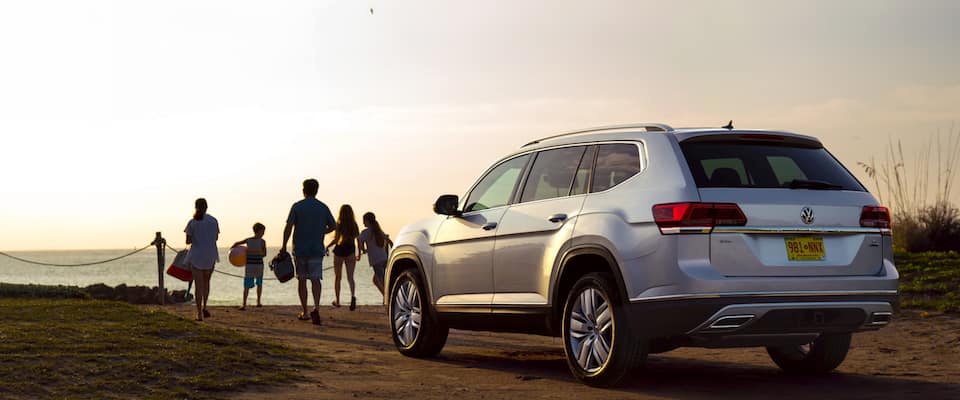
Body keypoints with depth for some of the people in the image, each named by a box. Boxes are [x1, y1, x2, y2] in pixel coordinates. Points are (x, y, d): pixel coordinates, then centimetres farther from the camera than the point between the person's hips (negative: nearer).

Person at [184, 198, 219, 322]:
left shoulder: (192, 222, -6)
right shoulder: (213, 220, 0)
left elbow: (188, 241, -5)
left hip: (196, 256, -2)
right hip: (210, 256, 2)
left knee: (199, 285, 2)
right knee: (206, 281, 21)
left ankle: (199, 313, -3)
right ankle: (204, 306, 7)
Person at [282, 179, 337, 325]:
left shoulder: (297, 206, -2)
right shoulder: (323, 207, 5)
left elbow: (289, 226, -10)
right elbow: (333, 226, 11)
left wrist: (284, 246, -6)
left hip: (299, 249, -1)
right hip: (317, 249, 1)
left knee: (302, 280, 11)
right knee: (315, 280, -5)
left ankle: (304, 312, 17)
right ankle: (316, 308, -28)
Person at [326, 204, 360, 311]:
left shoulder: (339, 225, -10)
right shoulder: (354, 225, 1)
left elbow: (336, 239, -16)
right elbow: (358, 240, 2)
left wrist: (327, 246, 0)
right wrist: (359, 254, 12)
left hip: (339, 252, -2)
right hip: (350, 252, 2)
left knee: (338, 277, 13)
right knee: (350, 277, -1)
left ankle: (337, 301, 22)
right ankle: (353, 296, -28)